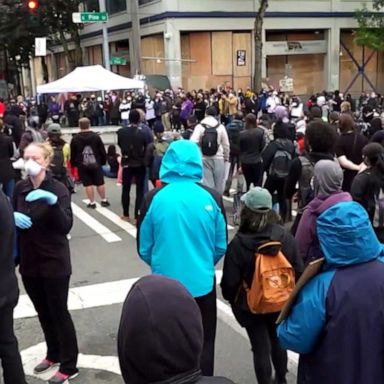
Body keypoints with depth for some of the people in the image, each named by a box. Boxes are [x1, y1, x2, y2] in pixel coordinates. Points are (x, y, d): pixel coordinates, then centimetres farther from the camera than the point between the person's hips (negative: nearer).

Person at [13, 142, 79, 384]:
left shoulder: (58, 189, -12)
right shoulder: (20, 188, 3)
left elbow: (66, 226, -21)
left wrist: (53, 202, -34)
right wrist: (13, 216, -11)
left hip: (54, 262, -5)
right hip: (29, 262, 5)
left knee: (59, 313, 2)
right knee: (43, 312, 17)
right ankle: (54, 354, 36)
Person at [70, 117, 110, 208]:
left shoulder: (75, 139, -3)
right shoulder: (96, 136, -2)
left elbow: (72, 154, 2)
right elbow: (102, 151, 1)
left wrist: (73, 164, 14)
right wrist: (103, 162, 11)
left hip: (82, 166, -1)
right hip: (96, 164, 1)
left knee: (88, 184, 3)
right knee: (100, 183, 9)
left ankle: (92, 202, 4)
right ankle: (104, 200, 17)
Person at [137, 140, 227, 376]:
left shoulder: (154, 199, -10)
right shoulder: (212, 198, -9)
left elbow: (144, 249, -2)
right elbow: (221, 247, 1)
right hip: (202, 284, 0)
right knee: (203, 345, 18)